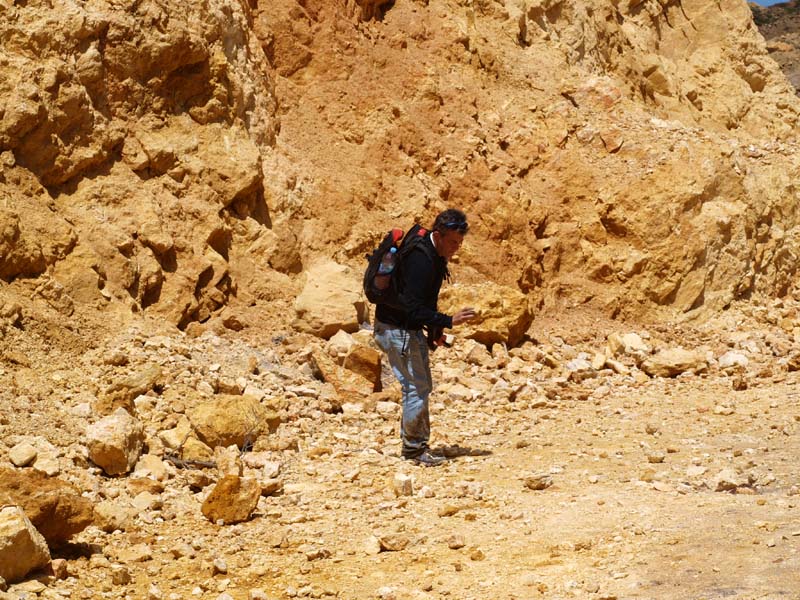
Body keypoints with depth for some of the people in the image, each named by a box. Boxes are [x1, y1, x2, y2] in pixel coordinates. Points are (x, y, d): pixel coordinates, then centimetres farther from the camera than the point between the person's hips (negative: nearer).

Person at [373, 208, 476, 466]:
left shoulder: (435, 255, 5)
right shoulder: (420, 259, -27)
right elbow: (413, 308, -32)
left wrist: (434, 329, 11)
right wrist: (449, 321, -33)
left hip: (410, 329, 10)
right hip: (396, 329, -10)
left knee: (422, 387, 15)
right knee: (416, 387, -5)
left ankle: (417, 445, 23)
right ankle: (413, 447, 6)